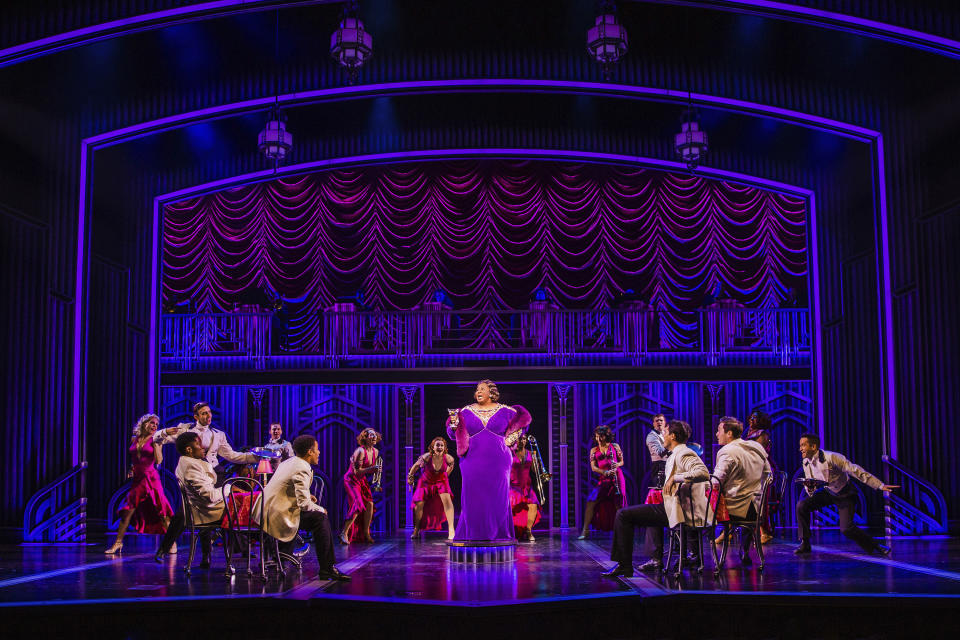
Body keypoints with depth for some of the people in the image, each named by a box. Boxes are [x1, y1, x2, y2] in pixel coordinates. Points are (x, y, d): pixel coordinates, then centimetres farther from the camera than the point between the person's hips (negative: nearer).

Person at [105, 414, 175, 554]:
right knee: (127, 511, 0)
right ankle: (118, 542, 10)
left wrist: (155, 442, -12)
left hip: (151, 478, -3)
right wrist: (131, 469, 9)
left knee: (161, 512, -4)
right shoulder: (134, 440, 12)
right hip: (137, 479, 4)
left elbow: (158, 460, -12)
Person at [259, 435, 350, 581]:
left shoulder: (289, 462, 14)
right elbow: (304, 504, -21)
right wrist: (321, 509, -2)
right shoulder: (302, 469, -16)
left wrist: (306, 495, 15)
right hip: (277, 514, -10)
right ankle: (327, 570, -12)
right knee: (320, 518, -13)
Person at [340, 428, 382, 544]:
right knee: (358, 505, -21)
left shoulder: (375, 452, 3)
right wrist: (371, 469, -34)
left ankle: (366, 534, 12)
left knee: (369, 504, -1)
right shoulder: (360, 451, -22)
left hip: (362, 480, 8)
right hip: (351, 480, -8)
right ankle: (344, 533, -18)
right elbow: (357, 471, -24)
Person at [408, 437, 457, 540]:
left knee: (447, 500, -22)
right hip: (426, 482, 0)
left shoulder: (447, 458, -23)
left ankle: (451, 530, -20)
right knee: (419, 504, -3)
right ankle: (416, 530, 21)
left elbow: (452, 464, 4)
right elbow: (416, 466, -9)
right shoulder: (427, 457, -28)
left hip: (441, 482, 0)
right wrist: (410, 478, 3)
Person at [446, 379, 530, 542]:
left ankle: (497, 534, 9)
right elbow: (454, 434, 9)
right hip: (473, 461, 0)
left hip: (497, 462, 0)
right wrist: (454, 424, -14)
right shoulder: (466, 411, 7)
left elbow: (523, 419, 15)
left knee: (498, 498, 1)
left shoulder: (504, 411, 5)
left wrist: (509, 440, 6)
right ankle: (473, 534, 4)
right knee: (473, 498, -2)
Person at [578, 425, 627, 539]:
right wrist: (605, 472, -15)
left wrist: (617, 464, -11)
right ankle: (585, 530, -9)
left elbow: (622, 461, 14)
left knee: (618, 504, -8)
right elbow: (593, 467, 3)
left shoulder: (615, 446, 9)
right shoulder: (594, 450, 12)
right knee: (590, 502, -12)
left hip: (617, 477, -2)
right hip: (603, 479, 2)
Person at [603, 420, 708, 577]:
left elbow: (703, 473, -30)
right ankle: (657, 559, 36)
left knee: (623, 514, -10)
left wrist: (674, 478, -26)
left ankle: (624, 565, -7)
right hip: (676, 507, 11)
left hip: (676, 509, -11)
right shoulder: (678, 454, 17)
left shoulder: (683, 454, -15)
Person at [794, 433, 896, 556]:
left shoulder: (831, 457, -28)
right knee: (801, 506, -14)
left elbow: (855, 470, -27)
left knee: (846, 528, -20)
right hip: (827, 492, 6)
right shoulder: (806, 463, -6)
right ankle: (805, 544, -2)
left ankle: (875, 547, 3)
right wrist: (809, 487, -25)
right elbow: (810, 490, 2)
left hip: (844, 495, -6)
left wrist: (881, 486, -29)